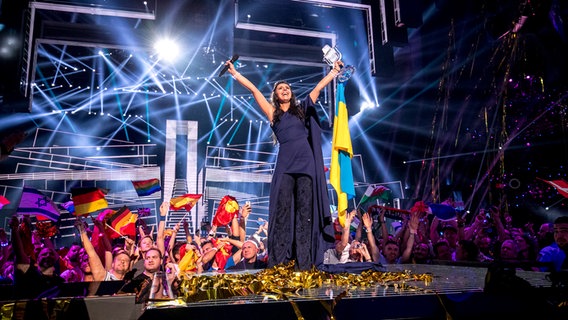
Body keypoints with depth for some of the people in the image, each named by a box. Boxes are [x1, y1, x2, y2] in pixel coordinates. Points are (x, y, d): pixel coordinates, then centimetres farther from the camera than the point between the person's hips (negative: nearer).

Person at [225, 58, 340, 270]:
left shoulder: (301, 109, 19)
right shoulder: (273, 112, 16)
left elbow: (318, 88, 23)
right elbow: (253, 90, 16)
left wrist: (334, 71, 27)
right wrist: (234, 73, 18)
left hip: (306, 162, 1)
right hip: (285, 163, -1)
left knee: (305, 209, -2)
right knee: (282, 208, -7)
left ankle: (304, 261, -2)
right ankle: (277, 260, -5)